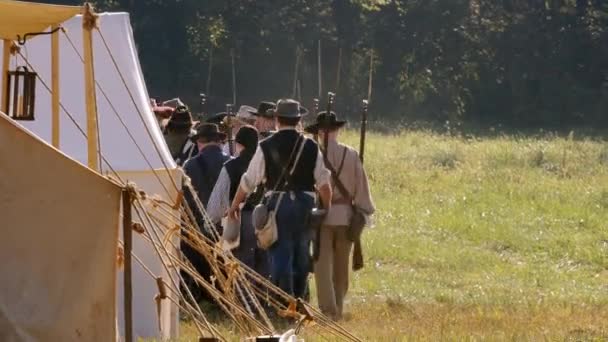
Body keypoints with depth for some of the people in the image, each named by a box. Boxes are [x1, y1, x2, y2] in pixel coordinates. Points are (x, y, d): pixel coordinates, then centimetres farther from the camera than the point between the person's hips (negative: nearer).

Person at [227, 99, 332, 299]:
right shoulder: (310, 147, 3)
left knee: (280, 255, -1)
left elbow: (248, 181, 1)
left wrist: (234, 206, 14)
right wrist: (327, 210, 14)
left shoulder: (266, 147, -3)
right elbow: (324, 183, 3)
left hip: (277, 202, -3)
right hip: (305, 204, 3)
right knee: (301, 256, 14)